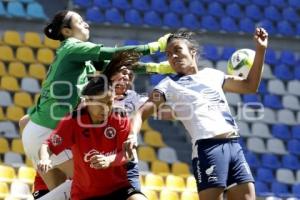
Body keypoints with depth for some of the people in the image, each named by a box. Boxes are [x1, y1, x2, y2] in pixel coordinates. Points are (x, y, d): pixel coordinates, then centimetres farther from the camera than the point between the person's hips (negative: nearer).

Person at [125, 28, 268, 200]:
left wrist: (260, 50, 21)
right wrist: (133, 135, -18)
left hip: (234, 146, 5)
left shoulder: (212, 74, 22)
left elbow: (250, 86, 29)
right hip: (208, 148, -5)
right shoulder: (169, 85, 10)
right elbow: (142, 113, 2)